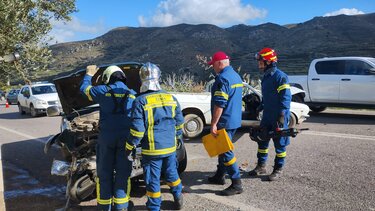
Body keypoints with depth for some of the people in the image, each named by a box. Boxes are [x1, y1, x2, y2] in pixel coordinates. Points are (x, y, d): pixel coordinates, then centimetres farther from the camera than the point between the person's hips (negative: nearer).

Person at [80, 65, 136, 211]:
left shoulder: (103, 91, 0)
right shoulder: (133, 95, 7)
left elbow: (84, 89, 17)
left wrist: (89, 74, 33)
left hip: (106, 137, -1)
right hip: (125, 138, 1)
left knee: (104, 171, 10)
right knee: (123, 171, 7)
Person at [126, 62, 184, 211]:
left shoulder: (140, 101, -15)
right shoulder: (171, 98, 0)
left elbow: (137, 129, -16)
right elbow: (179, 122, 7)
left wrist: (130, 147, -3)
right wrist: (176, 137, 22)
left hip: (152, 149, -5)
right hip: (170, 146, 5)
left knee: (153, 181, 8)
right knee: (171, 174, 23)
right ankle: (178, 199, 40)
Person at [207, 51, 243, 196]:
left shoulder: (222, 78, -18)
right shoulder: (236, 76, 14)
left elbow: (219, 104, -24)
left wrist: (213, 124, -21)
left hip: (225, 122, -10)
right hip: (235, 120, 10)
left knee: (226, 152, -5)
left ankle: (236, 184, -1)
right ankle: (220, 176, 32)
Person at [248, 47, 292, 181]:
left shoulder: (280, 77, -16)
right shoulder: (266, 76, 13)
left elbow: (286, 97, -19)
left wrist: (282, 116, -22)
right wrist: (260, 108, 21)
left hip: (278, 118, -9)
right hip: (267, 117, 9)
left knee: (279, 144, 5)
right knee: (262, 141, 14)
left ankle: (278, 169, 17)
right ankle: (261, 166, 27)